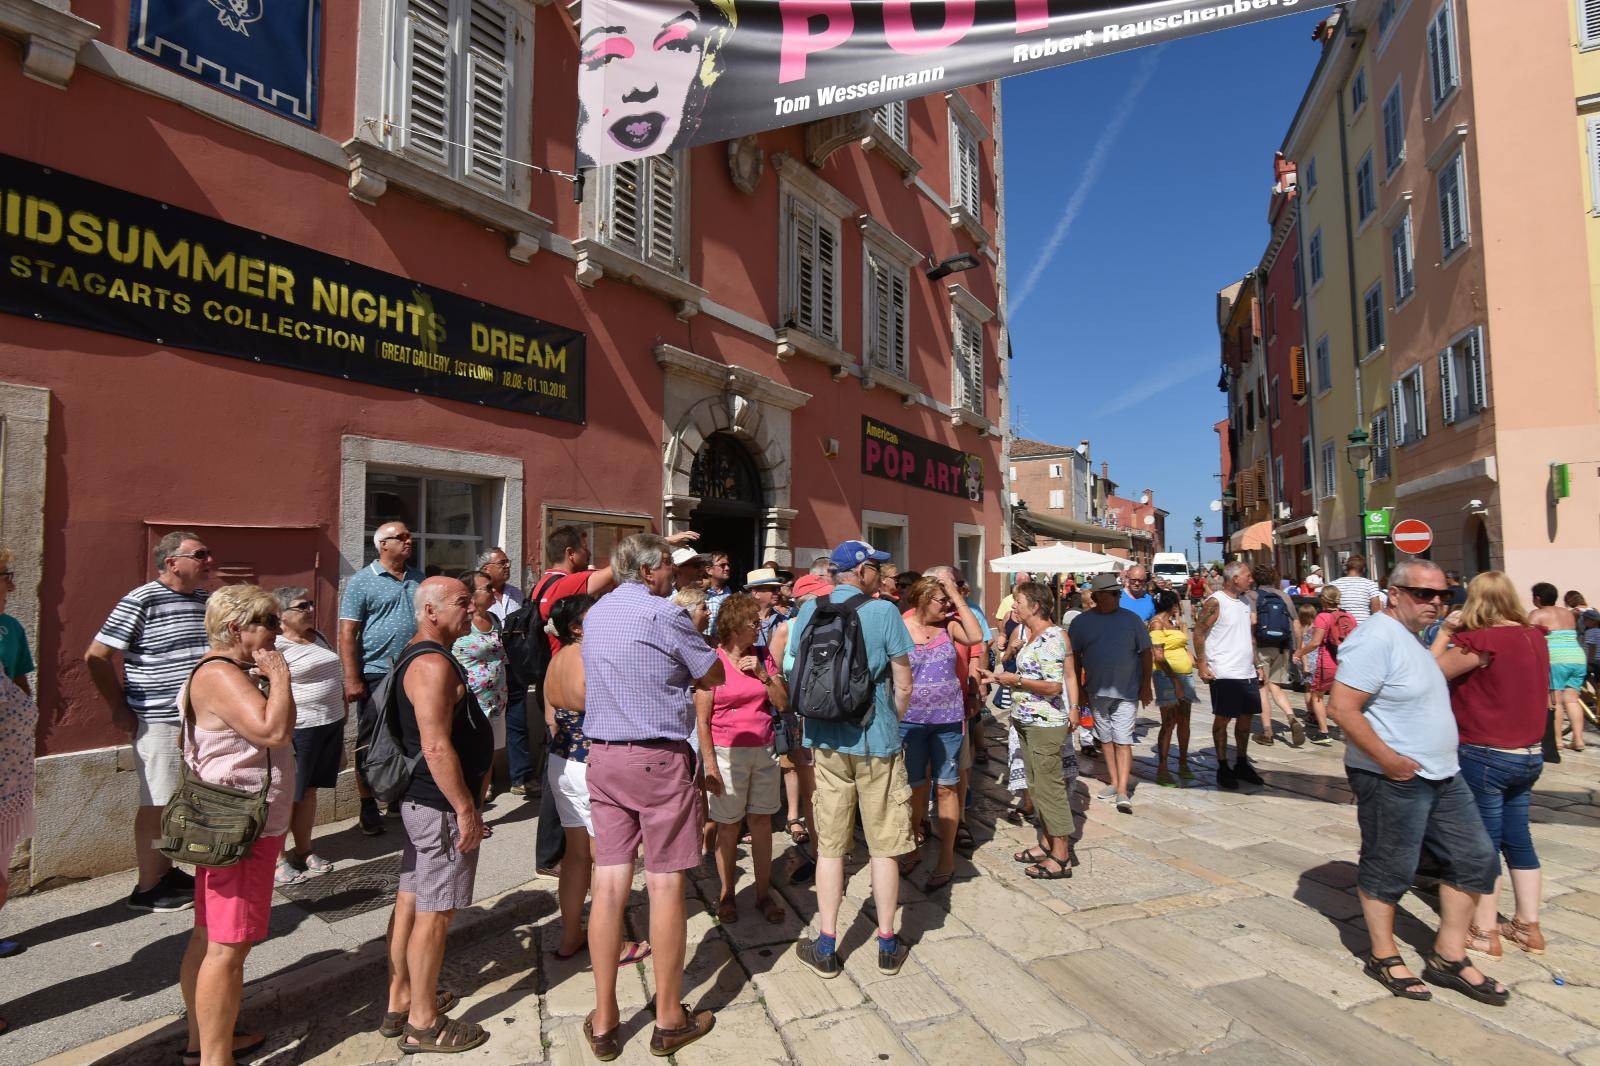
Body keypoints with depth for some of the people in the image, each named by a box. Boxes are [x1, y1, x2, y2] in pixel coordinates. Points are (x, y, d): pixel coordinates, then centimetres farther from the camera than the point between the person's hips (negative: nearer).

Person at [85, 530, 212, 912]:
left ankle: (166, 872, 31)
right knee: (156, 804, 2)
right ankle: (148, 888, 15)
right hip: (160, 722, -7)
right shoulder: (141, 601, -13)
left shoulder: (205, 599, 9)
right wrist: (119, 707, -9)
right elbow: (96, 656, -12)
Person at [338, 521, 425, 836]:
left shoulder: (419, 579, 10)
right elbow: (347, 633, -8)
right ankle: (368, 807, 22)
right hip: (377, 675, -4)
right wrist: (352, 680, -14)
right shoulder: (362, 581, -5)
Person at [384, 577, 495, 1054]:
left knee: (410, 902, 18)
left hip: (420, 800, 11)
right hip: (441, 805, -11)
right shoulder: (433, 664, -22)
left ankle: (401, 1001, 32)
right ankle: (423, 1023, 14)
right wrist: (466, 809, -22)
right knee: (433, 913, 1)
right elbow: (437, 747, -27)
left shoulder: (420, 657, 13)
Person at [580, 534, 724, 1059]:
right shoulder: (664, 614, -12)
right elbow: (714, 675, -4)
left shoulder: (595, 614, 10)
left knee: (609, 883, 9)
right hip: (659, 759, -6)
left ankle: (604, 1022, 19)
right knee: (665, 885, 4)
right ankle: (669, 1020, 17)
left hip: (602, 756, 7)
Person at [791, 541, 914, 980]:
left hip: (826, 742, 3)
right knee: (884, 846, 11)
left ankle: (826, 947, 20)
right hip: (876, 741, -3)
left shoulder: (809, 611, 0)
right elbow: (904, 685, -7)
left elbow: (799, 676, 7)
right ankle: (888, 945, 24)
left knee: (830, 845, 12)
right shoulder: (884, 612, -10)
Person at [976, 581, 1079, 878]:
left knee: (1049, 787, -2)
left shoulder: (1051, 638, -18)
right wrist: (996, 677, 11)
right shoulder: (1030, 635, 12)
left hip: (1046, 724, -10)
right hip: (1027, 722, 10)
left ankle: (1061, 857, 7)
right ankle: (1047, 843, 29)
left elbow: (1054, 686, -22)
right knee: (1037, 785, 17)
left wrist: (1016, 680, -23)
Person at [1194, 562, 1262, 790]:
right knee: (1222, 719, 1)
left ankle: (1242, 764, 26)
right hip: (1224, 674, -8)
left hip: (1247, 673, 8)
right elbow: (1199, 633, -14)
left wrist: (1256, 663, 17)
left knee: (1246, 717, 12)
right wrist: (1202, 666, -17)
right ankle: (1223, 767, 11)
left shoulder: (1243, 601, 13)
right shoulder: (1215, 602, -12)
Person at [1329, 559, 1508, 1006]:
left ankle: (1449, 957, 26)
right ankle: (1384, 957, 23)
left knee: (1475, 858, 14)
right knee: (1388, 869, 4)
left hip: (1443, 774, 10)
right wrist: (1387, 759, -25)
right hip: (1393, 779, -10)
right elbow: (1342, 707, -26)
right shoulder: (1376, 638, -20)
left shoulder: (1411, 636, 13)